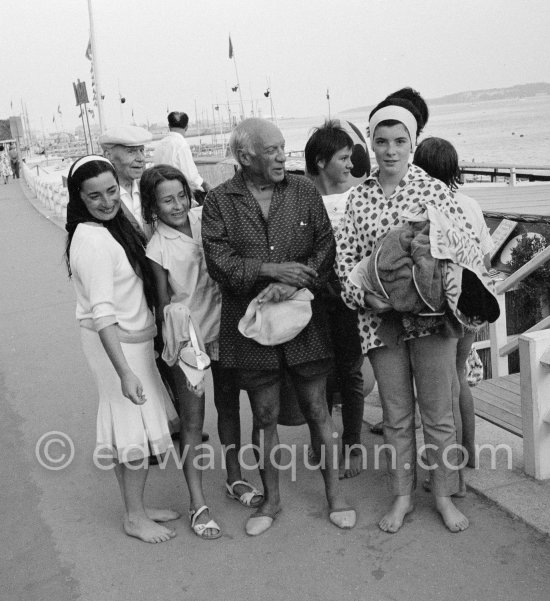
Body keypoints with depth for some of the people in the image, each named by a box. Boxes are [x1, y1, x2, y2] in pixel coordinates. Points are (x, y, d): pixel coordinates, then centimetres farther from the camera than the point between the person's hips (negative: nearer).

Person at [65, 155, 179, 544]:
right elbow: (102, 313, -28)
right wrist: (124, 372, -31)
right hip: (115, 344, -9)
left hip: (132, 337, 9)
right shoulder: (92, 240, -22)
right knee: (134, 428, 3)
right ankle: (135, 518, 21)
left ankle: (138, 507, 33)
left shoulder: (114, 227, 7)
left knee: (137, 426, 17)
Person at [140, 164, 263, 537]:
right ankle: (198, 503, 13)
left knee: (229, 405, 16)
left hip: (224, 326, 4)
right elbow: (164, 302, -10)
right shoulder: (158, 247, -13)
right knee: (193, 419, 2)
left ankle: (235, 478, 35)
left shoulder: (204, 217, -4)